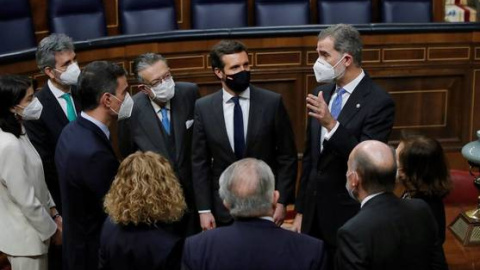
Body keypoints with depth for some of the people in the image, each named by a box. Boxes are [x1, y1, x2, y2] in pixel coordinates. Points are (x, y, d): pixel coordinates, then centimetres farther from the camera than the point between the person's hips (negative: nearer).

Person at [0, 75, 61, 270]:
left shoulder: (18, 132, 1)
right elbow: (27, 201, -24)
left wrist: (54, 213, 7)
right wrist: (53, 230, -11)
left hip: (31, 231, 9)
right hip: (24, 237, -9)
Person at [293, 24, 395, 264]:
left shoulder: (379, 102, -14)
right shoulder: (322, 93, 6)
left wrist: (331, 124, -32)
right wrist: (300, 211, 13)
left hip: (349, 219, -6)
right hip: (314, 214, 6)